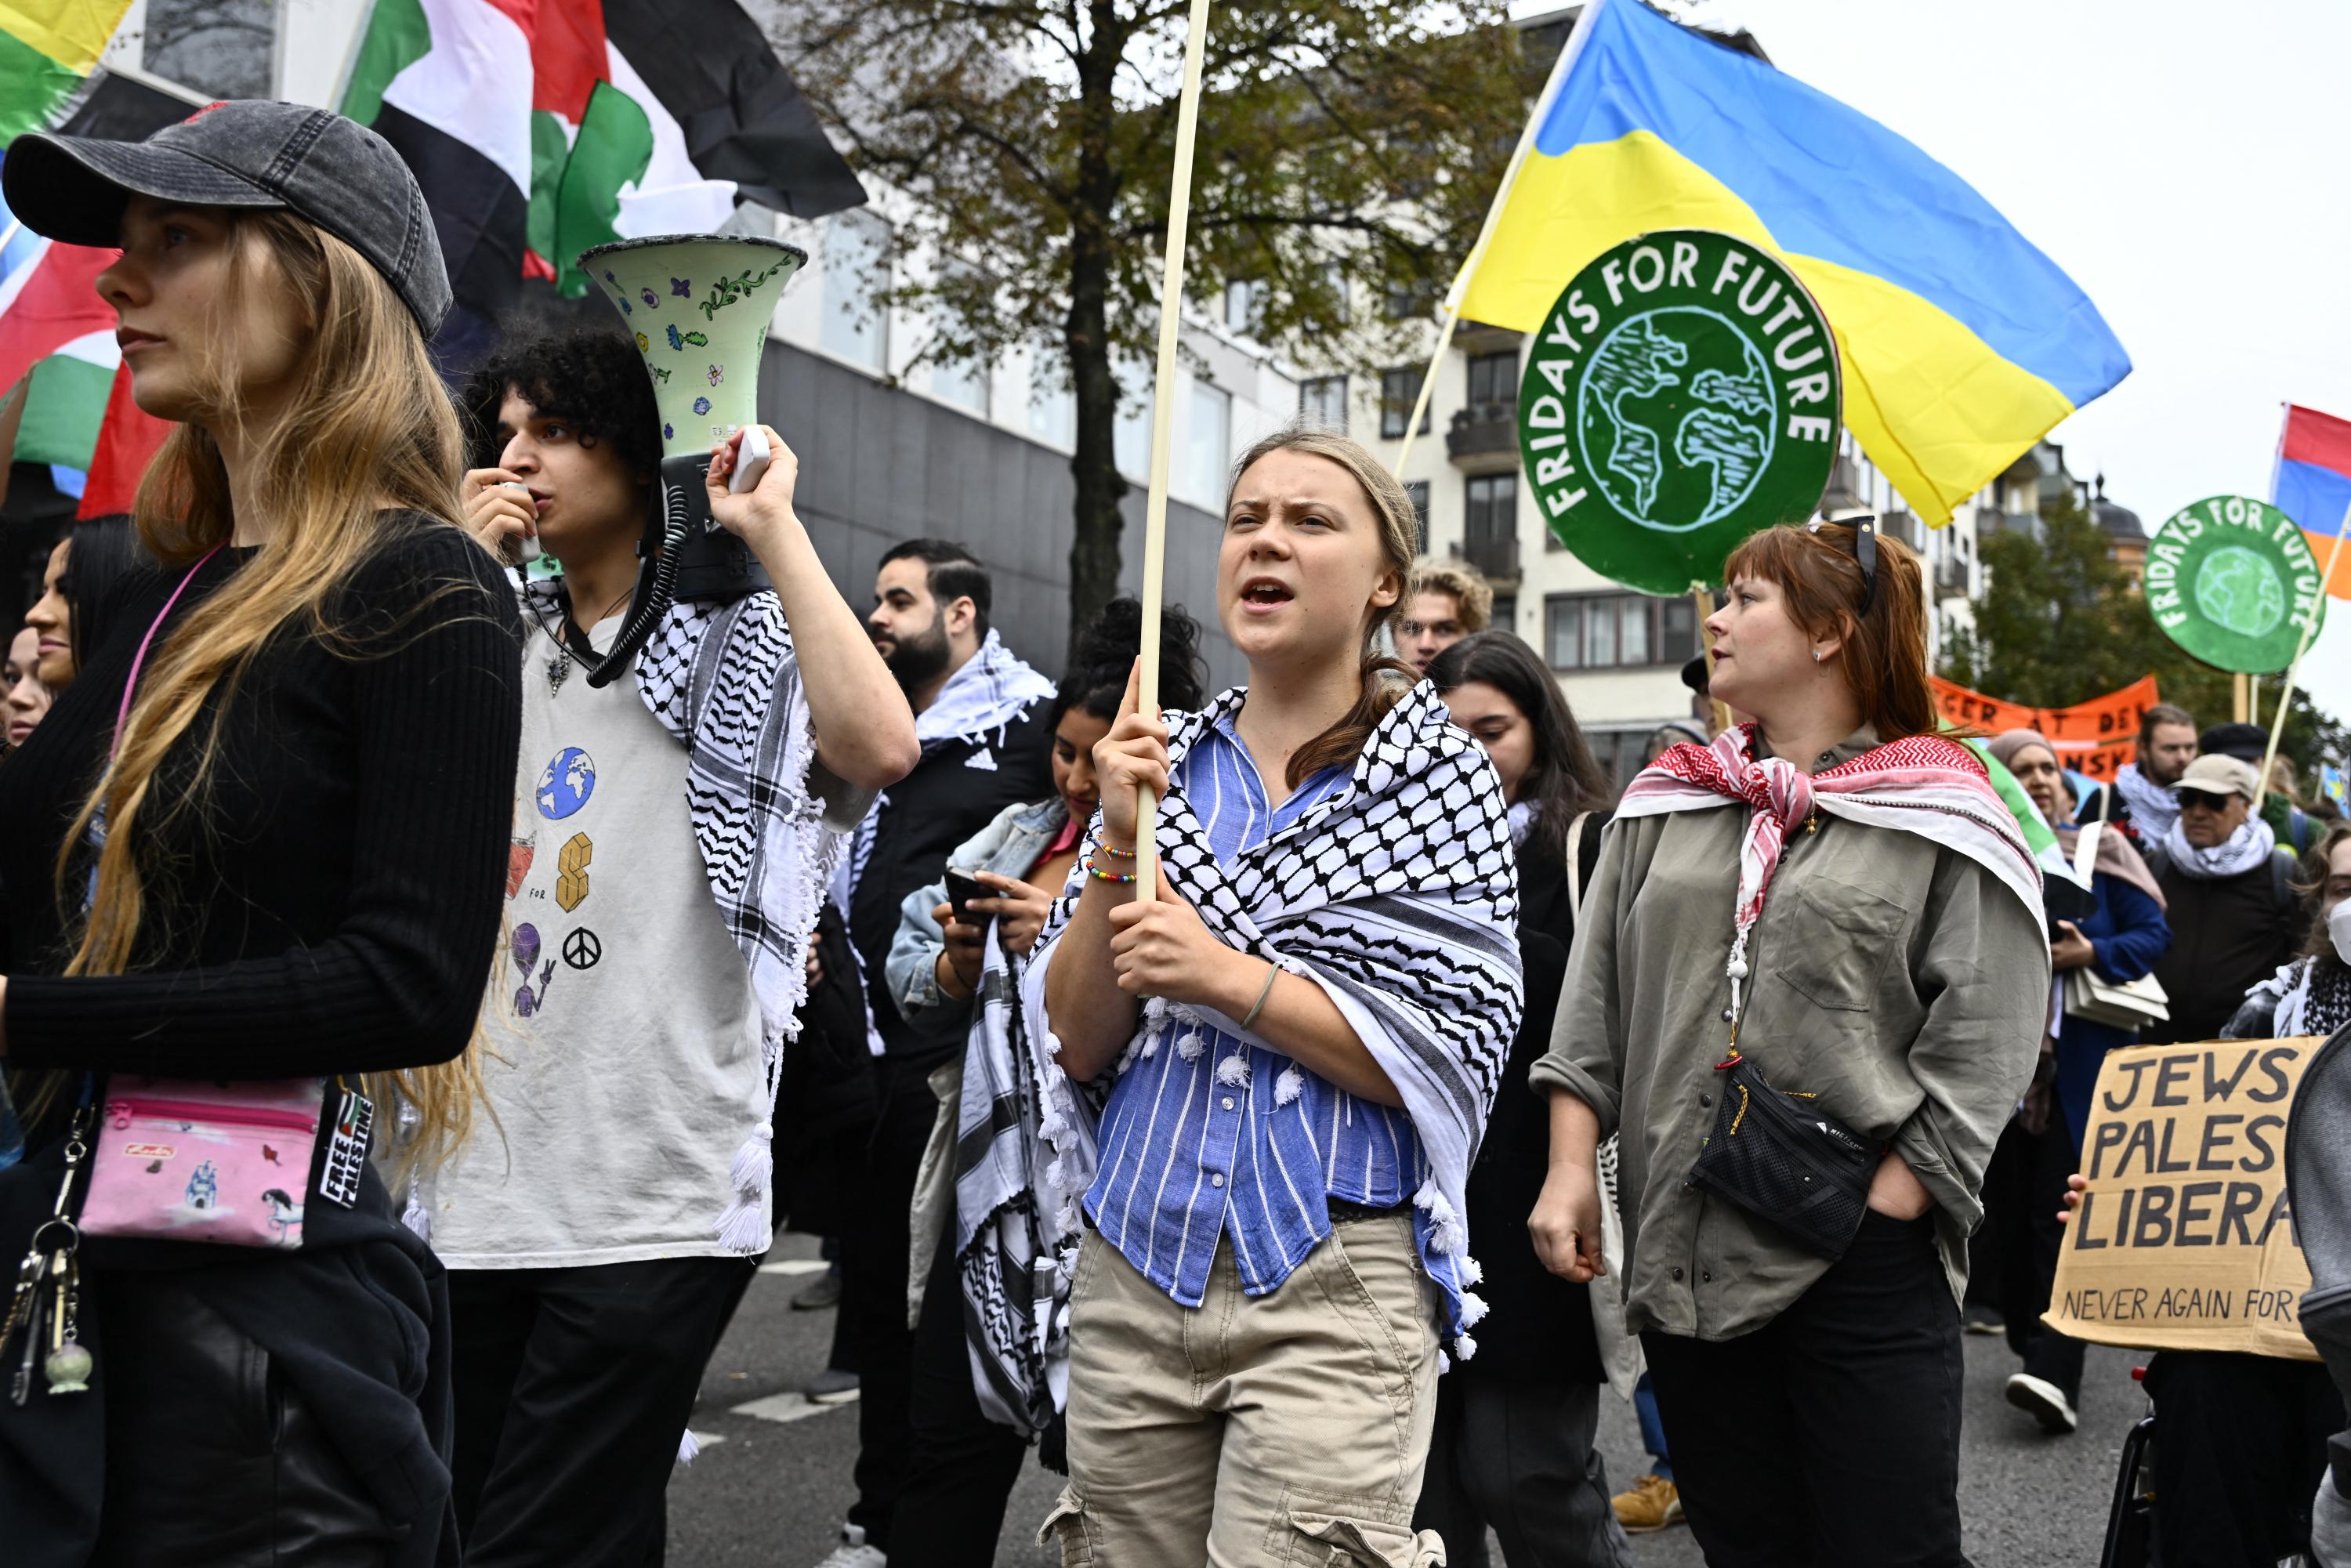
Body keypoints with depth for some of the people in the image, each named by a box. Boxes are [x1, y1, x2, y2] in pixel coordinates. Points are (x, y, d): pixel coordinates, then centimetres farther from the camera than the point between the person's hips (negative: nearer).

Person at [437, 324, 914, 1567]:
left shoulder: (740, 642, -1)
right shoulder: (503, 646, 17)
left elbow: (880, 744, -23)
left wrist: (772, 528, -16)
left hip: (654, 1203, -6)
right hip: (475, 1189, 6)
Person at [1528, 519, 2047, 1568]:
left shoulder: (1942, 818, -1)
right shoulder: (1666, 802, 13)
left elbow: (1981, 1049, -7)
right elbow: (1594, 1001, 11)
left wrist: (1881, 1208, -13)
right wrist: (1571, 1166, 2)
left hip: (1862, 1263, -4)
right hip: (1680, 1254, 5)